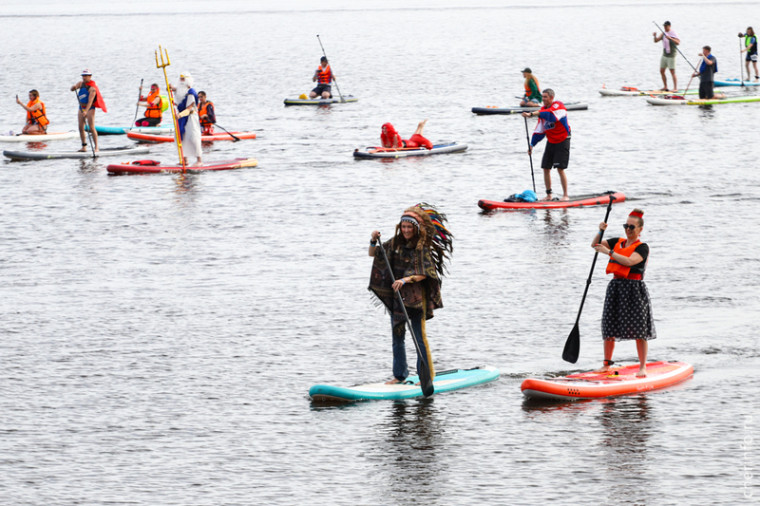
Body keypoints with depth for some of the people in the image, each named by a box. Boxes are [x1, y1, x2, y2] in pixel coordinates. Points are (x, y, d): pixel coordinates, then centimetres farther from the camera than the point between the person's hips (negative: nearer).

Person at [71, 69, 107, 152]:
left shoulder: (92, 88, -17)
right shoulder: (81, 83, 7)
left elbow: (90, 101, -25)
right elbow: (72, 89, 1)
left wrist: (86, 111, -37)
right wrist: (74, 87, -25)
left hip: (90, 108, -7)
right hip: (81, 108, 7)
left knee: (91, 127, -13)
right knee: (81, 127, 2)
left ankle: (96, 147, -13)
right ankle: (84, 146, 9)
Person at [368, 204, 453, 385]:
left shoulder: (422, 247, -9)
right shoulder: (395, 243, 8)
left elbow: (424, 273, -16)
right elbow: (372, 254, 14)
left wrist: (406, 280, -30)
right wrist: (374, 241, -6)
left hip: (416, 297, -6)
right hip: (396, 296, 6)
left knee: (419, 335, -8)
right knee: (397, 336, 10)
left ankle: (428, 375, -3)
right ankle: (400, 375, 19)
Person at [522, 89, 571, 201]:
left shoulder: (558, 106, -16)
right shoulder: (543, 110, 7)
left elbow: (550, 115, -39)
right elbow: (539, 130, 9)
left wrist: (532, 114, -45)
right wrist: (532, 144, 0)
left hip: (562, 141, -7)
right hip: (551, 142, 7)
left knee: (560, 169, -13)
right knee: (546, 168, 3)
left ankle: (565, 195, -4)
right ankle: (549, 195, 13)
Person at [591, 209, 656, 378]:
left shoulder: (642, 247, -5)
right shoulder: (618, 242, 14)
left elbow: (629, 261, -20)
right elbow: (595, 245, 13)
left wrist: (609, 252, -21)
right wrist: (600, 231, -5)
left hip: (634, 289, -6)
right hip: (616, 288, 6)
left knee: (639, 330, -6)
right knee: (609, 328, 4)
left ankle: (642, 367, -1)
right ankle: (607, 364, 14)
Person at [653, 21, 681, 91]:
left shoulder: (673, 34, -12)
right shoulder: (663, 34, 9)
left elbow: (678, 42, -26)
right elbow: (656, 41, 9)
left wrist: (670, 38, -38)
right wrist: (655, 36, -13)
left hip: (671, 56, -8)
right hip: (664, 55, 8)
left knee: (672, 72, -8)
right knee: (662, 71, 9)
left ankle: (675, 88, -6)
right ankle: (665, 87, 19)